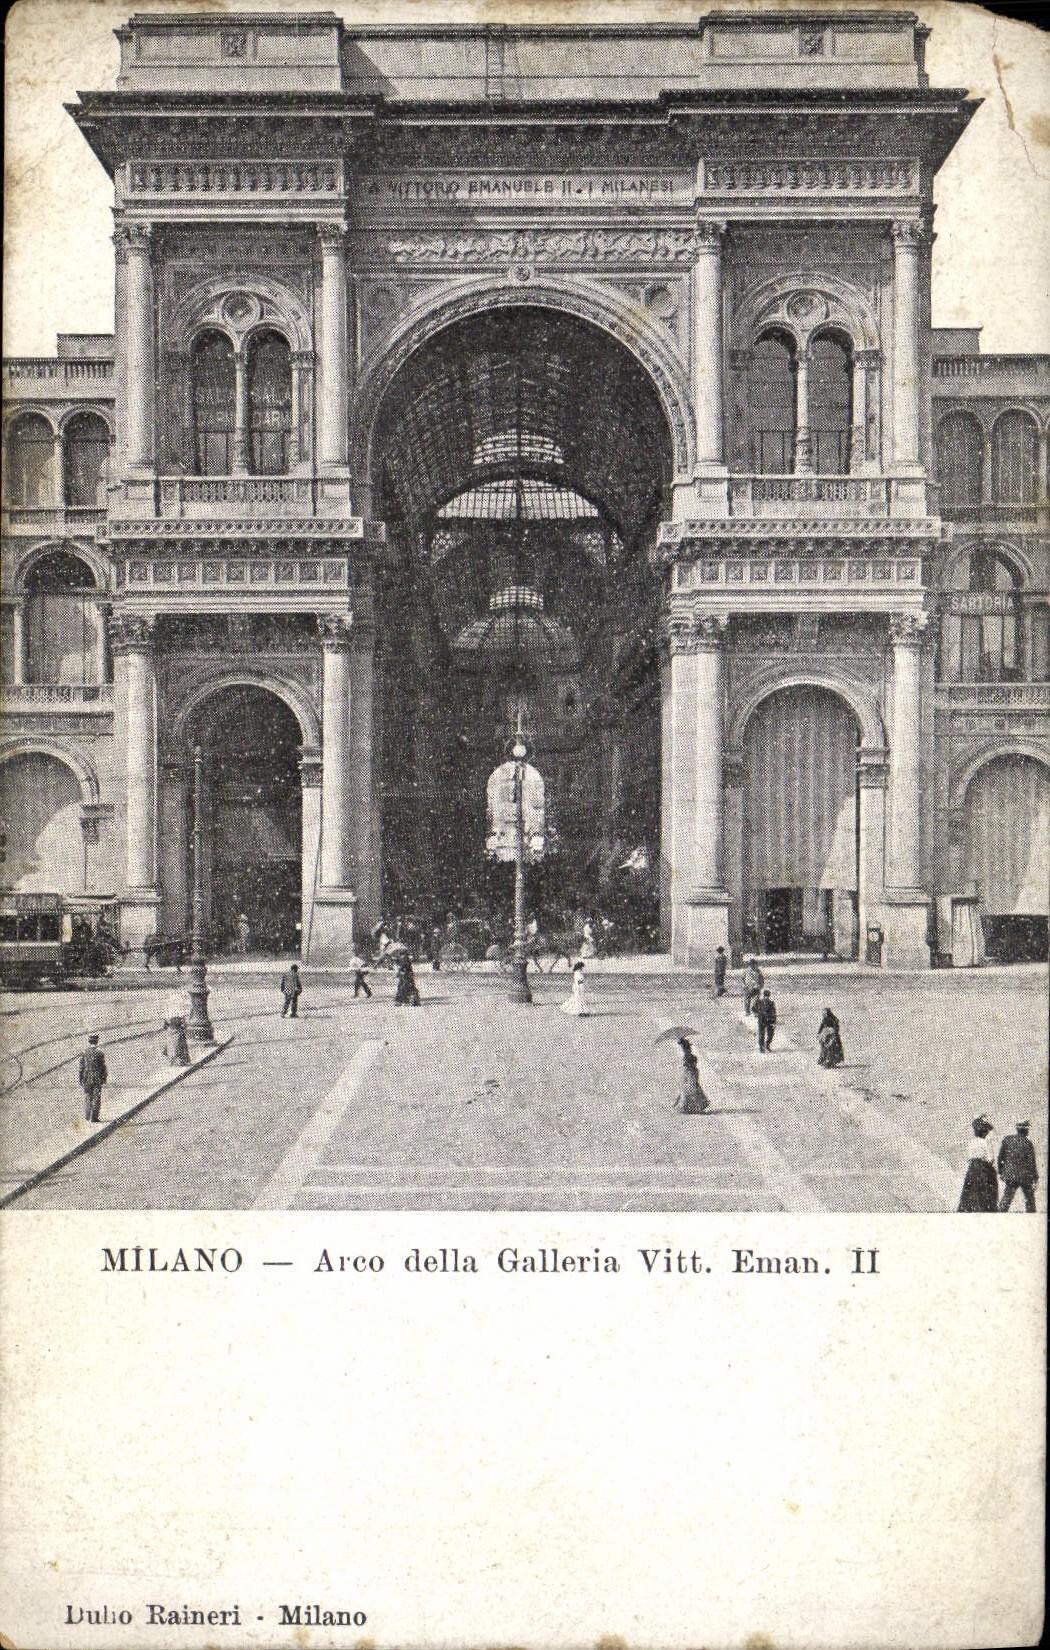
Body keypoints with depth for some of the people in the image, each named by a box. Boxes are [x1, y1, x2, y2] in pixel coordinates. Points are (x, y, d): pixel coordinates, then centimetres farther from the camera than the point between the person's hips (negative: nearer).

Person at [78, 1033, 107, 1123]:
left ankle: (87, 1117, 18)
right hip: (98, 1078, -2)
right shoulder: (100, 1053, -8)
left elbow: (81, 1067, 1)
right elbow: (103, 1067, -3)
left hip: (87, 1079, 2)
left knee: (88, 1098, 13)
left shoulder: (84, 1053, -2)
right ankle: (94, 1118, 0)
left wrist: (81, 1079, 8)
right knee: (97, 1098, 3)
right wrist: (105, 1077, 9)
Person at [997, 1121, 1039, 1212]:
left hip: (1010, 1175, 2)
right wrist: (1035, 1178, -1)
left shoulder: (1007, 1139, 0)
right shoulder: (1028, 1143, -7)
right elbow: (1031, 1162, -7)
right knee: (1029, 1199, 12)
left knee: (1006, 1199, 3)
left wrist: (1000, 1172, 14)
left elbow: (1000, 1157, 4)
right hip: (1025, 1176, -2)